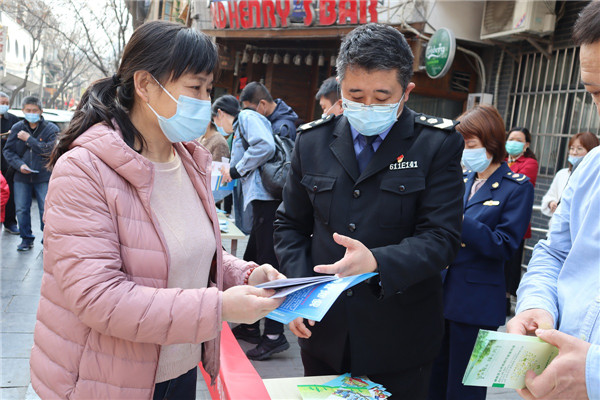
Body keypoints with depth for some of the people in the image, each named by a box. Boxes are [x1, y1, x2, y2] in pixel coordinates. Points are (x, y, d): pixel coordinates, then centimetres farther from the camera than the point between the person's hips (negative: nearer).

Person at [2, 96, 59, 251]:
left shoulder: (51, 129, -3)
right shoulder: (17, 128, 7)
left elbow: (48, 149, -15)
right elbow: (8, 150, 7)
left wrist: (28, 139, -13)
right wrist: (19, 164, -10)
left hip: (44, 176, -3)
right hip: (21, 176, 3)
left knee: (46, 209, -1)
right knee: (22, 209, 7)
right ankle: (26, 239, 22)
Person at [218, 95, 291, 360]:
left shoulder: (247, 117, 0)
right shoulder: (240, 129, 28)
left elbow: (265, 146, -19)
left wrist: (235, 171, -10)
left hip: (268, 197, -10)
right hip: (262, 201, 10)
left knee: (267, 264, -9)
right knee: (250, 264, 14)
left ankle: (275, 335, -4)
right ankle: (250, 326, 25)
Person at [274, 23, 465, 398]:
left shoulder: (438, 144, -9)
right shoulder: (313, 141, 1)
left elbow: (441, 237, -14)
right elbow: (291, 224, 8)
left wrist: (377, 263, -31)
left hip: (399, 340, -2)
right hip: (322, 333, 3)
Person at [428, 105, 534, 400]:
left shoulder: (517, 187, -7)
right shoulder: (462, 181, 11)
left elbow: (504, 246, -15)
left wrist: (457, 220, -23)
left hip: (476, 303, -5)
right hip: (441, 295, 6)